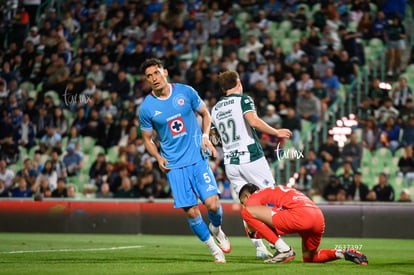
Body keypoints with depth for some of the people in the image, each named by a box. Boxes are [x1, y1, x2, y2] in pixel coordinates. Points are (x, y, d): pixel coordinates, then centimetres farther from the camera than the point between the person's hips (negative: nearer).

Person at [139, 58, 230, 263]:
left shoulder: (186, 92, -1)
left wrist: (205, 136, -3)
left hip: (198, 158, 0)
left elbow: (205, 114, 14)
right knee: (191, 212, -5)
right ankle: (214, 249, 16)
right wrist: (159, 158, -7)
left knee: (212, 204, -13)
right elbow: (147, 139, 10)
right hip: (174, 165, 0)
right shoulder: (146, 108, -2)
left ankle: (216, 229, 22)